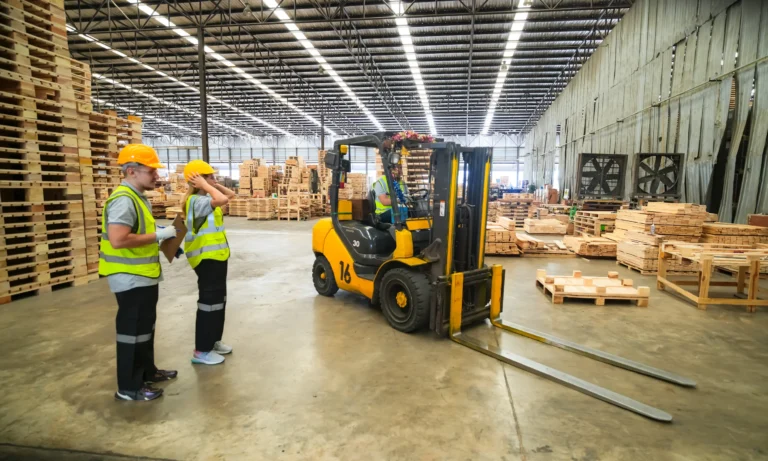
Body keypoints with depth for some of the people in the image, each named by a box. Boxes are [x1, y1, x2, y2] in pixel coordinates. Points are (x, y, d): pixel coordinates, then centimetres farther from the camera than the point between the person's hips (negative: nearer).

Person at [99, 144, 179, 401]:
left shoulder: (138, 197, 11)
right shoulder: (124, 200, -21)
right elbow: (118, 240, -31)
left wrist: (161, 233, 8)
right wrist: (158, 235, -24)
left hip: (143, 276, 10)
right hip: (131, 279, -10)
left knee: (146, 328, 20)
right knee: (133, 332, 2)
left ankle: (147, 372, 35)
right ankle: (129, 387, 17)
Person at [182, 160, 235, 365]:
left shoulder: (205, 199, 10)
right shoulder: (197, 201, -19)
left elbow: (230, 195, 18)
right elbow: (222, 199, -35)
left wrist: (214, 185, 6)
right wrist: (205, 186, -21)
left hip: (216, 256, 10)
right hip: (206, 258, -10)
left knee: (219, 300, 18)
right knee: (209, 302, -3)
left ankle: (213, 341, 31)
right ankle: (201, 351, 9)